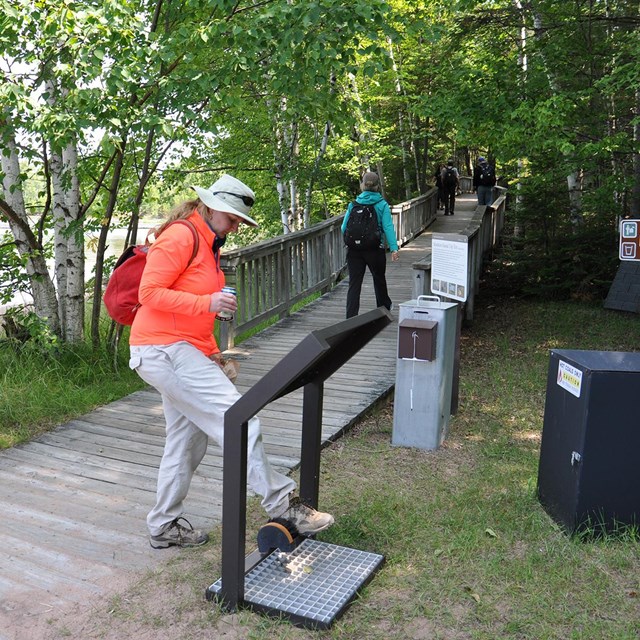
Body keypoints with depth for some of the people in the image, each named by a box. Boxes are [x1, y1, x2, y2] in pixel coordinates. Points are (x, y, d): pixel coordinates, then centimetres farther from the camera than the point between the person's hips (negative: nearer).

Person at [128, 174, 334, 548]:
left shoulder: (209, 245, 20)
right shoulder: (180, 237, -11)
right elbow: (150, 293, -17)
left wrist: (212, 351, 15)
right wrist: (207, 303, -24)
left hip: (183, 349, 10)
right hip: (163, 347, -10)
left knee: (188, 441, 12)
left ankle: (165, 527, 25)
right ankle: (282, 505, -9)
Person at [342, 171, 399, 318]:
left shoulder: (353, 204, 1)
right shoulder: (382, 205, -5)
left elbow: (344, 227, 2)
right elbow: (388, 227, -12)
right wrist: (394, 248, -15)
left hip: (354, 250, 1)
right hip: (375, 250, -1)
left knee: (354, 283, 2)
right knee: (379, 280, 21)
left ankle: (351, 317, -6)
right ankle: (384, 308, 42)